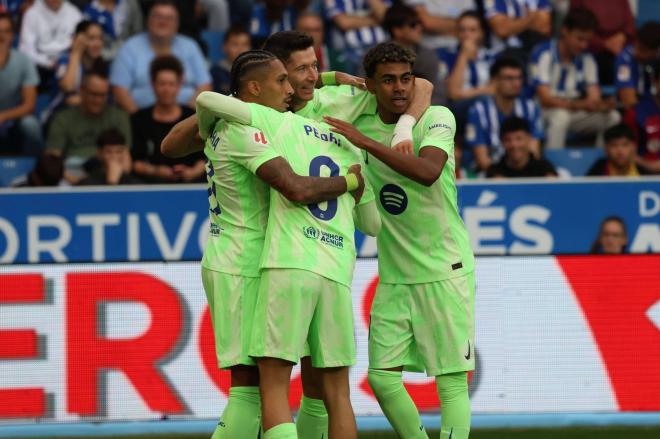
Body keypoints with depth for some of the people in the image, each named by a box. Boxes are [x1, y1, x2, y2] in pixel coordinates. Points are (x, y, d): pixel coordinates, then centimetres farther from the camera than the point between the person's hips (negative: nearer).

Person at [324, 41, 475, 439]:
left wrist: (366, 142, -29)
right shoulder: (361, 125, 5)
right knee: (382, 376, 1)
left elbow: (428, 172, -28)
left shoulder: (437, 118, -9)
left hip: (445, 269, -5)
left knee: (452, 377, -6)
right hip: (394, 276, 5)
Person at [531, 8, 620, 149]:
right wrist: (579, 105, -40)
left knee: (613, 117, -15)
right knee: (561, 116, -38)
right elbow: (545, 99, -25)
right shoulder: (544, 54, -18)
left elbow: (594, 97, -6)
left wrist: (603, 105, -32)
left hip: (572, 112, 5)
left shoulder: (586, 59, 0)